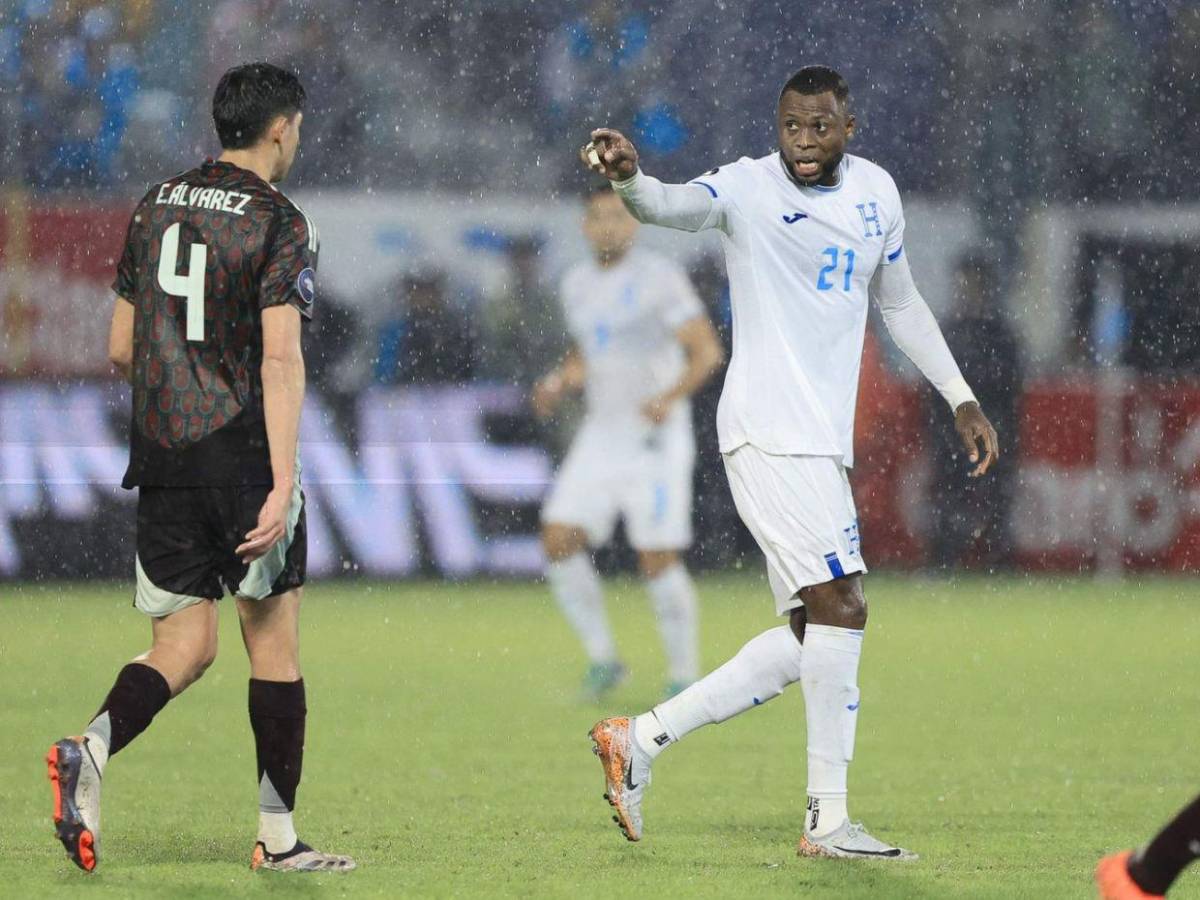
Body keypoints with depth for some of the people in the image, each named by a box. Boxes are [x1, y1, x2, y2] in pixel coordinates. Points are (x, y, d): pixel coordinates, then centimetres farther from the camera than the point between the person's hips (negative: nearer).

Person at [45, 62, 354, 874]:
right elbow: (280, 357, -17)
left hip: (161, 456, 5)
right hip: (243, 451, -5)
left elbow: (122, 347, 14)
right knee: (274, 638, 7)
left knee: (183, 646, 8)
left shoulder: (158, 207, 11)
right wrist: (282, 483, -21)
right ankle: (279, 837, 11)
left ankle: (90, 750, -21)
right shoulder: (280, 226, -8)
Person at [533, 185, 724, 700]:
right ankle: (602, 658, 4)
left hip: (655, 439, -6)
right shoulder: (576, 285, 12)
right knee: (558, 541, -8)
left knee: (658, 561, -7)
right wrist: (558, 385, 4)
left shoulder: (659, 278, -9)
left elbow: (707, 351, -14)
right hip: (600, 439, 6)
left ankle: (684, 676, 8)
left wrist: (670, 397, -30)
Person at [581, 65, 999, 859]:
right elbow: (678, 206, -30)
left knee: (811, 637, 8)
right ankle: (829, 819, -10)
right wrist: (630, 178, -52)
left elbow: (900, 301, 24)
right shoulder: (750, 188, -9)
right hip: (769, 432, -8)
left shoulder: (876, 192, 11)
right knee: (841, 609, -15)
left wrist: (961, 398, 22)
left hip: (825, 441, 8)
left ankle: (642, 739, 14)